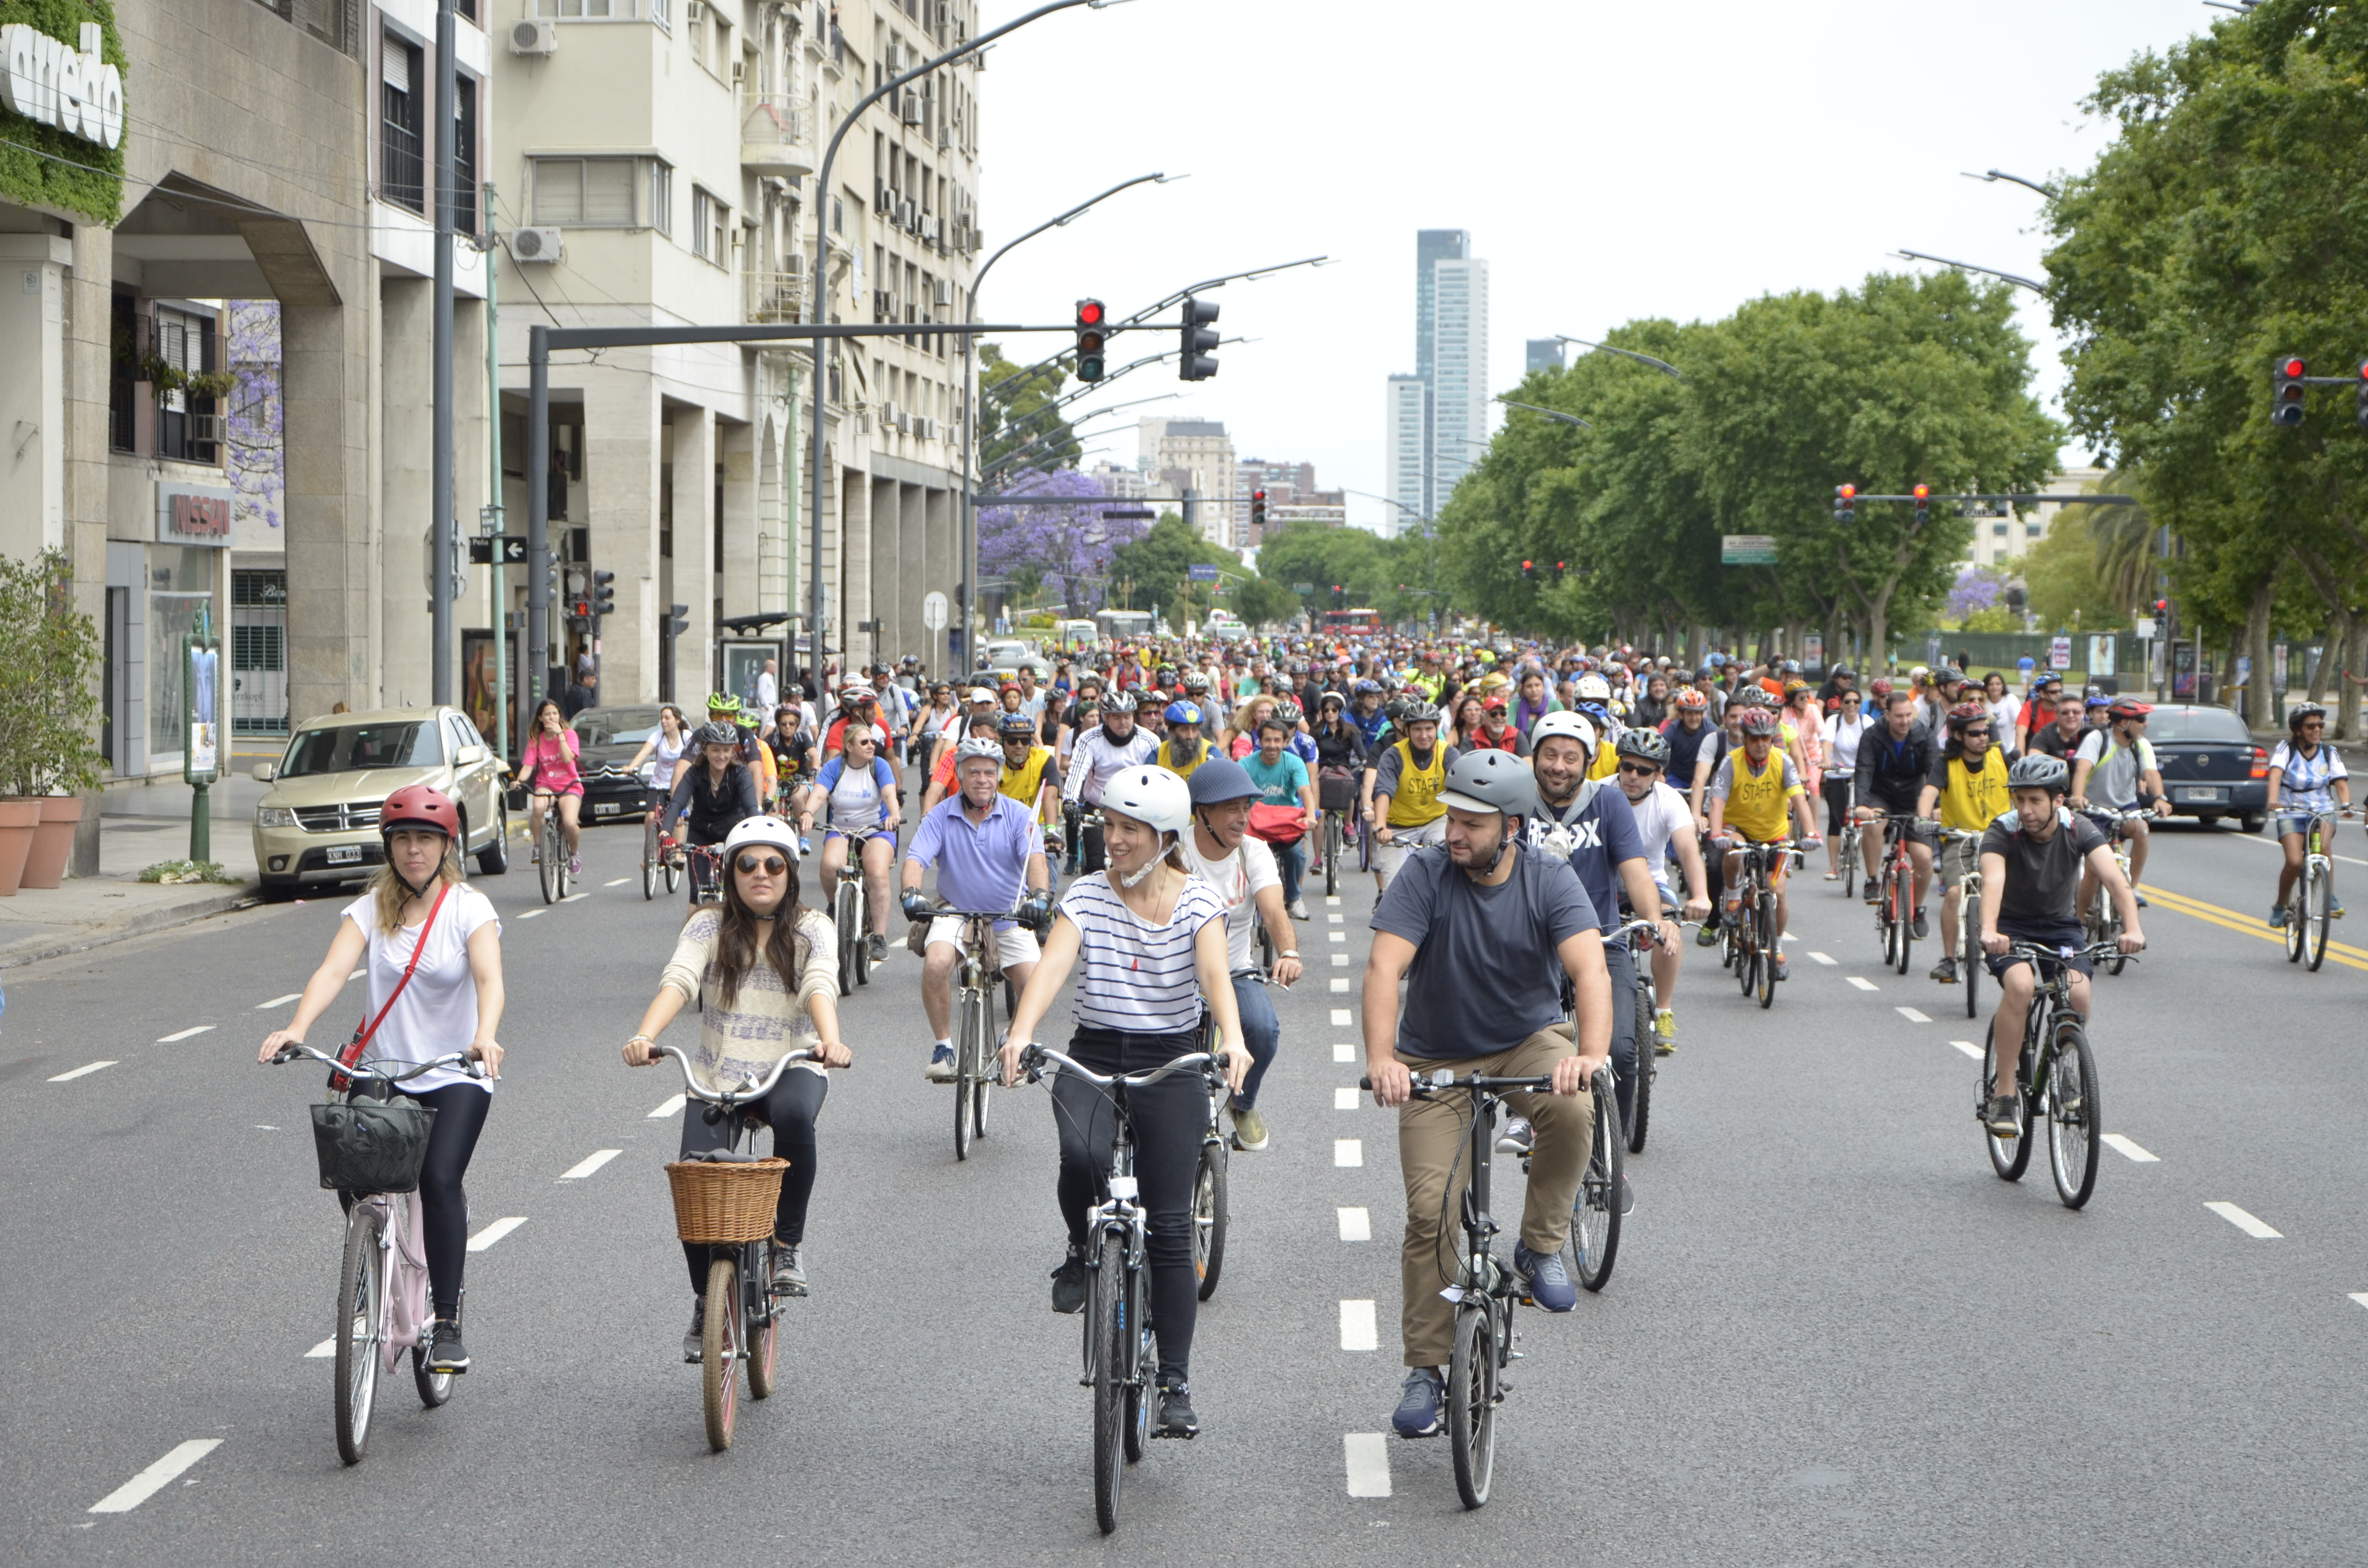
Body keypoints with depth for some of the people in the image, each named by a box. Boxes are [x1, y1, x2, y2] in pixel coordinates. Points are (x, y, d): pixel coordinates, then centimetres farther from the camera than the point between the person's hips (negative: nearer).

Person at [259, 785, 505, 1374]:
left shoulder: (469, 908, -4)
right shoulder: (372, 908, 3)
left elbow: (489, 977, -21)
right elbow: (334, 970, -13)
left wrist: (485, 1036, -41)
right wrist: (297, 1027, -32)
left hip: (455, 1076, -3)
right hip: (384, 1071, 3)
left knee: (440, 1177, -23)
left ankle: (447, 1324, -14)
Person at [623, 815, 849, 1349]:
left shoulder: (812, 929, 0)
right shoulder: (709, 926, 1)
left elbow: (820, 986, -19)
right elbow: (678, 980, -16)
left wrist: (830, 1041, -40)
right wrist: (644, 1036, -36)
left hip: (790, 1068, -1)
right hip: (717, 1074, 1)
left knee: (794, 1114, -36)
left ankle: (788, 1243, -14)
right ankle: (706, 1300, 8)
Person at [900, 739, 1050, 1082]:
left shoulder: (1018, 816, -5)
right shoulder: (941, 818, -4)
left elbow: (1035, 858, -19)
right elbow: (916, 859, -15)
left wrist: (1039, 894, -39)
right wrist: (912, 893, -37)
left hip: (1010, 918, 1)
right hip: (956, 913, -1)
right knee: (936, 964, -29)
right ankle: (943, 1046, -11)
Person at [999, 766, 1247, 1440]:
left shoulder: (1197, 900, -3)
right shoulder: (1086, 897, -2)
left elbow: (1214, 973, -20)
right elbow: (1052, 965, -17)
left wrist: (1231, 1038, -40)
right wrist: (1021, 1032, -36)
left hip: (1172, 1062, 0)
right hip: (1094, 1056, 1)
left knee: (1170, 1229, -2)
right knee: (1082, 1155, -33)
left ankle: (1176, 1384, 6)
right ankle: (1083, 1252, 0)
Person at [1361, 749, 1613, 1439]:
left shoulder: (1551, 883, -14)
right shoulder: (1425, 878, -16)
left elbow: (1590, 970, -27)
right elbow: (1384, 968, -27)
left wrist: (1591, 1052, -46)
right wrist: (1381, 1058, -43)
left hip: (1530, 1042, 0)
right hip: (1438, 1058, 0)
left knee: (1572, 1110, -33)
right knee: (1430, 1212, -8)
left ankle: (1542, 1248, -9)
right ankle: (1425, 1370, 6)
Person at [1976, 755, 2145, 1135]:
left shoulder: (2079, 829, -16)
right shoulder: (2002, 832, -22)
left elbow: (2115, 879, -29)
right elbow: (1993, 881, -39)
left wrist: (2132, 928, -47)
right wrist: (1989, 932, -59)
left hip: (2061, 925, 2)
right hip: (2012, 926, -2)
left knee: (2079, 993, -25)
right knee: (2020, 985, -32)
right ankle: (2002, 1093, -22)